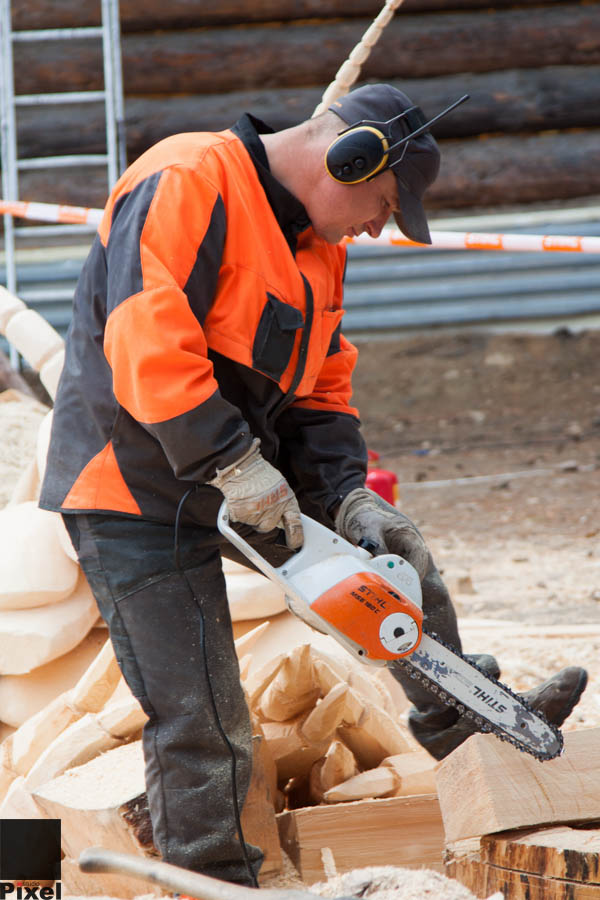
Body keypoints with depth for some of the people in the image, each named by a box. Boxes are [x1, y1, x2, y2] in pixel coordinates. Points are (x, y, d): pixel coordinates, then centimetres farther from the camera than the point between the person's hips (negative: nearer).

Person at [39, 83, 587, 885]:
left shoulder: (318, 246, 10)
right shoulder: (188, 185, -21)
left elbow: (322, 391, 13)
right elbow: (148, 347, -31)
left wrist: (348, 496, -4)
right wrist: (237, 467, -31)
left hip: (245, 480, 9)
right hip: (141, 495, -9)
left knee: (396, 547, 16)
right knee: (203, 730, -8)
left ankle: (453, 719, 33)